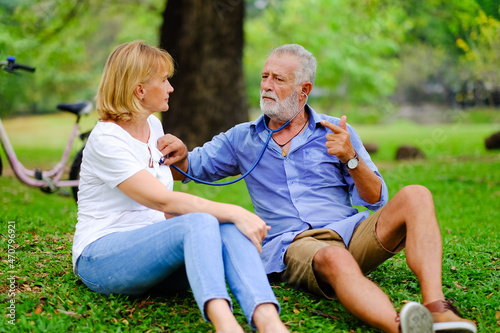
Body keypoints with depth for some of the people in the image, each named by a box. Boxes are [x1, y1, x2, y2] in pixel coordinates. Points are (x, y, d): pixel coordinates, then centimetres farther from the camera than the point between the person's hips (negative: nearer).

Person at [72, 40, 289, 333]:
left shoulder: (154, 126, 13)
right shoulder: (107, 140, -14)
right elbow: (164, 200, -25)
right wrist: (234, 212, -30)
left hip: (151, 247, 7)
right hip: (100, 259, -7)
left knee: (229, 228, -24)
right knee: (200, 223, -34)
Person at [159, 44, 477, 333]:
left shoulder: (337, 133, 14)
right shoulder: (242, 139, 18)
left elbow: (376, 200, 9)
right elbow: (189, 168, 17)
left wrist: (351, 158, -9)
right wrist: (177, 151, -7)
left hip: (350, 230, 2)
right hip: (291, 245, -2)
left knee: (415, 196, -25)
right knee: (334, 259, -39)